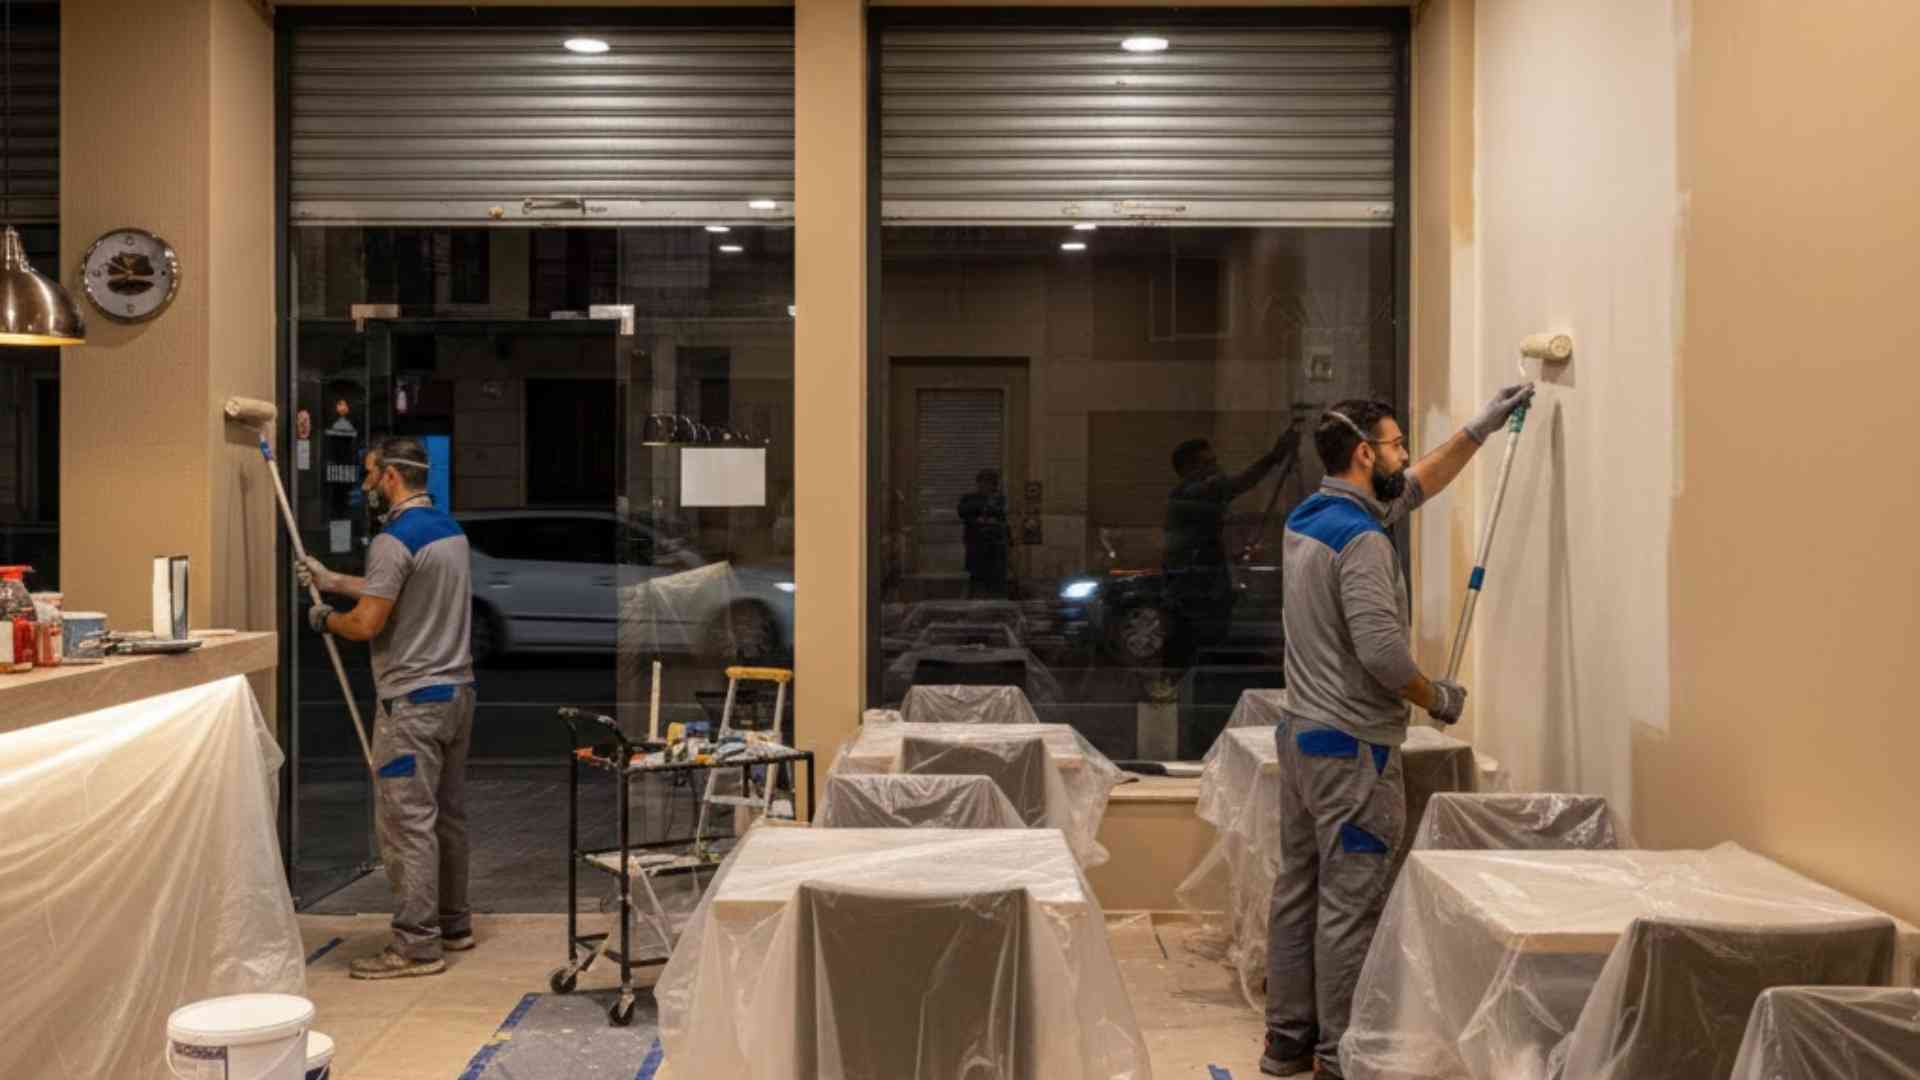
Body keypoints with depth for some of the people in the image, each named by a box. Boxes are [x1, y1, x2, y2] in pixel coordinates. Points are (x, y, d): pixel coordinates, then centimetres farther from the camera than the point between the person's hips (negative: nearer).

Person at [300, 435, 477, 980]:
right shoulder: (450, 530, 13)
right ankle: (453, 924, 26)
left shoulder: (395, 540, -17)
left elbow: (366, 623, -19)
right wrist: (333, 580, 32)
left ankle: (417, 945, -2)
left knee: (408, 822, -5)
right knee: (448, 815, 16)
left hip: (413, 701, -10)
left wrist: (324, 618, 2)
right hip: (456, 690, 10)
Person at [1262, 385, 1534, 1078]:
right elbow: (1380, 649, -25)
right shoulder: (1360, 540, -18)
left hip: (1301, 734, 10)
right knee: (1350, 907, -2)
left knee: (1297, 891, 13)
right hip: (1353, 748, -10)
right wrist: (1436, 697, -7)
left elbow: (1414, 489, 24)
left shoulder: (1305, 518, 11)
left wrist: (1484, 427, 25)